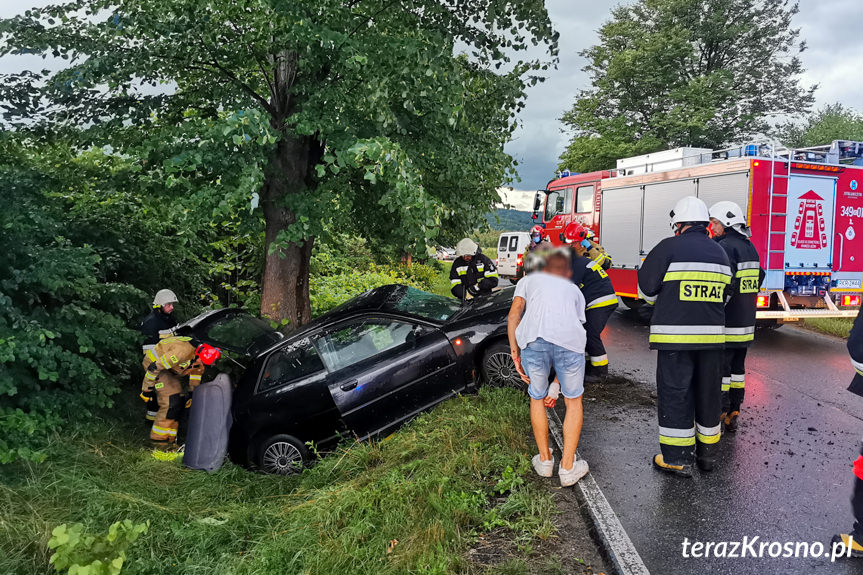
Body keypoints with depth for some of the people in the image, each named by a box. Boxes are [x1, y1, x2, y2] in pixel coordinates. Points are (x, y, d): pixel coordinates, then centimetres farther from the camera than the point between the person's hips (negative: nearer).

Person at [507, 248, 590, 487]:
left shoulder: (528, 280, 32)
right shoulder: (574, 290, 36)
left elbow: (514, 314, 14)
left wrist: (514, 352, 12)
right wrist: (557, 385, 40)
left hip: (533, 339, 0)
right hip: (569, 340, 1)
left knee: (536, 398, 21)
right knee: (573, 401, 20)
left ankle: (545, 460, 33)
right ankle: (568, 467, 23)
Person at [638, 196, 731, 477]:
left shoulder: (669, 248, -7)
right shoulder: (720, 253, 12)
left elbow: (647, 288, -4)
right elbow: (723, 294, 17)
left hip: (675, 333, -5)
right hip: (712, 332, 6)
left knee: (675, 393, 1)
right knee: (708, 391, 15)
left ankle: (677, 458, 6)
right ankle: (706, 453, 27)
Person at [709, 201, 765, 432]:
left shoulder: (725, 247, -15)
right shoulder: (750, 247, 14)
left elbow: (724, 286, -24)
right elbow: (758, 278, 19)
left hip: (726, 323, -9)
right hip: (746, 322, 9)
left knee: (719, 369, -2)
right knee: (737, 368, 15)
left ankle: (718, 417, 2)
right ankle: (733, 416, 22)